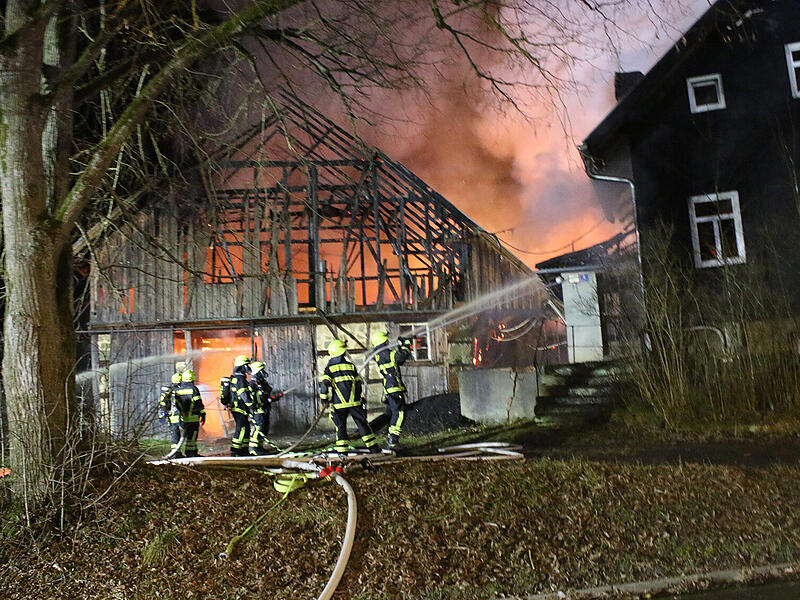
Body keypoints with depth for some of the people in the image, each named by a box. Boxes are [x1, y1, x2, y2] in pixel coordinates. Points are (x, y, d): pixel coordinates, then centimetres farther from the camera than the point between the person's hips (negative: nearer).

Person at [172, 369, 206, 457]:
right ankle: (188, 453, -3)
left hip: (183, 419, 5)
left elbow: (176, 404, 9)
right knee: (191, 437, -1)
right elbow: (199, 403, -9)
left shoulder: (177, 390, 7)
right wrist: (203, 415, -3)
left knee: (188, 436, 13)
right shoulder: (194, 389, -8)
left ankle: (194, 453, 16)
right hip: (193, 418, -5)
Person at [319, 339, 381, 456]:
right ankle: (375, 450, 12)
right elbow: (359, 384, 11)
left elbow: (324, 384, -12)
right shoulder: (351, 366, 7)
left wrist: (324, 399, -2)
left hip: (338, 405, -1)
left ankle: (342, 453, 6)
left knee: (341, 428, 8)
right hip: (355, 403, 1)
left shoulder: (329, 368, 1)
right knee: (363, 425, 9)